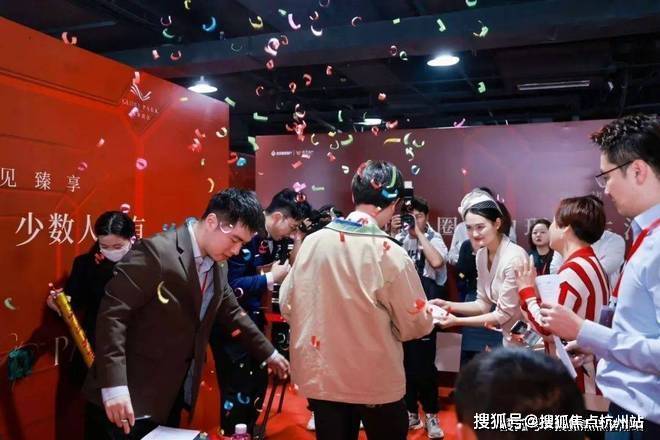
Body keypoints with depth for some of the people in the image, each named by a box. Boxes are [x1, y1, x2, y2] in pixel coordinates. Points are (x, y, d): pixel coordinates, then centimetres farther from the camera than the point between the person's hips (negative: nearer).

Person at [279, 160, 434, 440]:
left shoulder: (311, 242, -7)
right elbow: (415, 326, -10)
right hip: (375, 381, -3)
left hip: (320, 375, 4)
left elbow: (287, 305, 2)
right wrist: (430, 317, 12)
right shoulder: (391, 254, -18)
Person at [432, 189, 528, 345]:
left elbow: (504, 314, -20)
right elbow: (484, 304, 5)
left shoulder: (514, 258, -25)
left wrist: (457, 321, -20)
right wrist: (449, 305, -8)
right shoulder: (481, 254, -1)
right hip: (508, 335, 7)